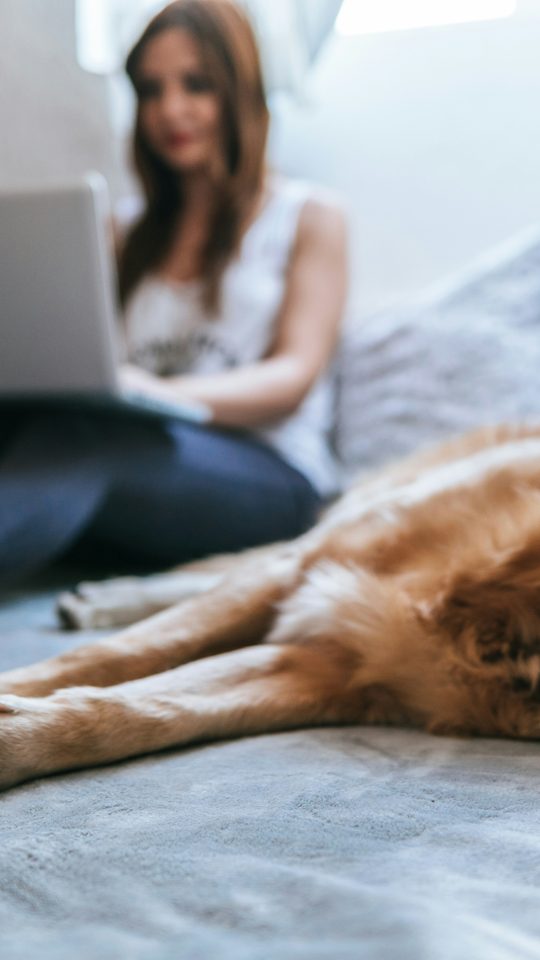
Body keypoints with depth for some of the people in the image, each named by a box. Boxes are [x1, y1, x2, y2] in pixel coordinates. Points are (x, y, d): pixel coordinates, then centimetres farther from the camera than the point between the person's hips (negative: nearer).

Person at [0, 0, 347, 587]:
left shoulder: (307, 217, 14)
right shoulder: (135, 235, 27)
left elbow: (296, 375, -1)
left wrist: (166, 394, -22)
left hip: (265, 475, -4)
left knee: (75, 435, -37)